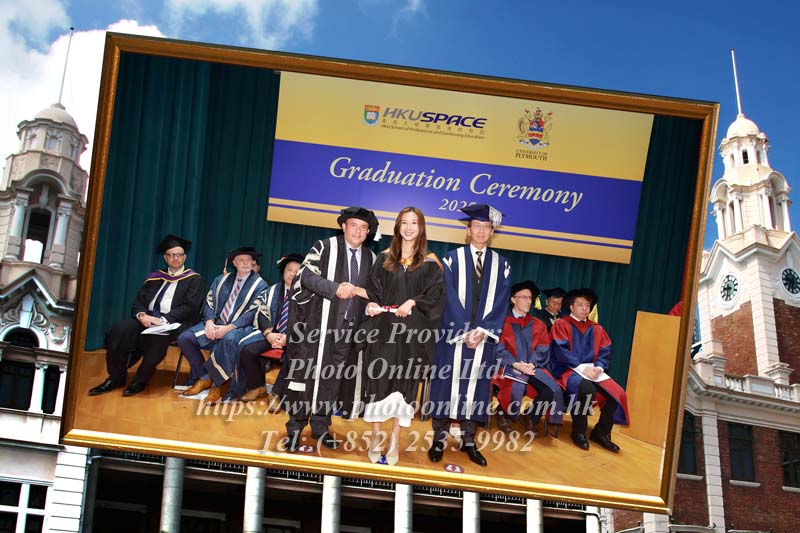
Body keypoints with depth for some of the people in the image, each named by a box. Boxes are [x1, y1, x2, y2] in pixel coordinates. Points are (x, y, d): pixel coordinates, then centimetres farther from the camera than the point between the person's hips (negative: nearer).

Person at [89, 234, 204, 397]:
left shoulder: (193, 279, 6)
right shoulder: (154, 277, 20)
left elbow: (189, 307, -7)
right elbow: (138, 301, 15)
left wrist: (162, 320, -19)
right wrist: (141, 315, -10)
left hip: (173, 323, -4)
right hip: (147, 318, 5)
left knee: (158, 336, -39)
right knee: (118, 331, -25)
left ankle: (140, 381, -21)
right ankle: (116, 378, -12)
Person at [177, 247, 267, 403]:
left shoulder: (259, 285, 0)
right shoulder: (221, 280, 16)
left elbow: (252, 313, -9)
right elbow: (209, 303, 10)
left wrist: (228, 328, -20)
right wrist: (209, 322, -12)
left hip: (239, 328, -5)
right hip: (216, 324, 5)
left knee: (229, 340, -40)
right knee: (185, 338, -17)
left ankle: (216, 384, -23)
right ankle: (203, 378, -1)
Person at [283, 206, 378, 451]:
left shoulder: (371, 258, 12)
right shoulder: (325, 247, -1)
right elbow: (306, 276, -11)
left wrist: (355, 290, -5)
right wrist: (336, 288, -22)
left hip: (348, 327, 4)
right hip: (319, 323, -4)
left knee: (332, 377, 7)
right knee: (307, 374, -2)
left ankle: (320, 427, 17)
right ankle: (295, 429, 6)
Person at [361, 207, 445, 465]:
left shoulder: (430, 263, 5)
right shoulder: (384, 258, 10)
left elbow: (435, 297, -1)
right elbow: (373, 289, 9)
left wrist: (413, 302, -17)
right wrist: (372, 304, -11)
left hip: (413, 332, -1)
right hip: (384, 328, 1)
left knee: (404, 382, 0)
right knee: (379, 379, -2)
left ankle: (395, 440, 6)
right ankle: (376, 436, 6)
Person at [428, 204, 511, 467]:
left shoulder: (501, 265, 8)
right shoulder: (453, 259, 1)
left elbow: (500, 302, 2)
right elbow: (450, 298, -6)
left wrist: (483, 330, -12)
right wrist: (465, 331, -14)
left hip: (483, 337, 2)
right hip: (453, 335, -2)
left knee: (475, 387, 6)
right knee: (446, 384, 2)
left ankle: (468, 441, 14)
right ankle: (439, 439, 10)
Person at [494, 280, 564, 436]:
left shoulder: (538, 325, 17)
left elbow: (542, 350, 8)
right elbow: (498, 348, -5)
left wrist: (531, 364, -12)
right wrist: (515, 364, -19)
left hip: (533, 366, 4)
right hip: (510, 366, -4)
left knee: (553, 390, -23)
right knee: (516, 388, -37)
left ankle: (531, 417, 2)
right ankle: (504, 416, -5)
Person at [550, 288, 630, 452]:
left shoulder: (597, 329, 17)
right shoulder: (561, 325, 1)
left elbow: (605, 354, 8)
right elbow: (561, 352, -11)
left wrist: (598, 367, -14)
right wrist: (582, 368, -20)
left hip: (592, 371, 5)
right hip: (568, 370, -5)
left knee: (617, 394, -19)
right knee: (587, 389, -37)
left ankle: (600, 432, -3)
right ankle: (578, 432, -18)